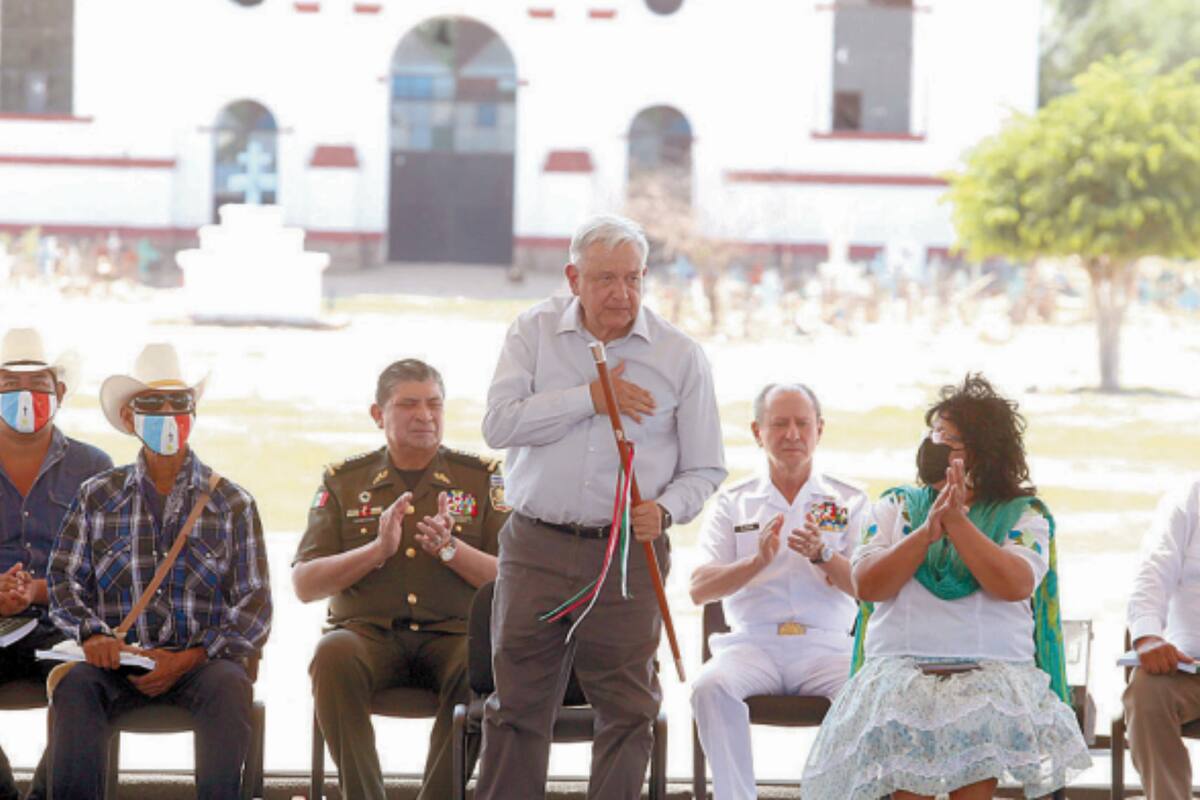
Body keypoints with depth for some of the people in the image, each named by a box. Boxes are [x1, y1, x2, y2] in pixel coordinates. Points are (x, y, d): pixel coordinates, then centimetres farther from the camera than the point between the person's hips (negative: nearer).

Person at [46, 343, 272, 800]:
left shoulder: (233, 504, 11)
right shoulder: (97, 497, 15)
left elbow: (254, 607, 5)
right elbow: (64, 581, 11)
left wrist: (188, 659, -11)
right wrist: (91, 634, -12)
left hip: (203, 661, -1)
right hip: (120, 658, 1)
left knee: (228, 685, -35)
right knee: (75, 683, -32)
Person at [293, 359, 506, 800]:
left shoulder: (480, 478, 11)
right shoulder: (345, 481, 13)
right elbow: (304, 585, 5)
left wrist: (449, 548, -13)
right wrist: (377, 550, -10)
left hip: (452, 634, 0)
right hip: (369, 632, 1)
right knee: (333, 654, -34)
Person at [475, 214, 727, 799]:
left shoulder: (680, 356, 4)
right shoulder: (534, 333, 5)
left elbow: (704, 469, 7)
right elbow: (498, 423, -8)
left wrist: (665, 509, -13)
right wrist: (589, 399, -12)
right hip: (536, 547, 1)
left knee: (627, 707, 0)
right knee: (517, 701, 4)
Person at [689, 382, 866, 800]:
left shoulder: (849, 501, 14)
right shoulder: (733, 502, 15)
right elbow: (699, 590, 3)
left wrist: (823, 555, -18)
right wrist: (758, 562, -15)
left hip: (826, 647, 0)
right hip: (751, 644, 0)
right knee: (711, 687, -32)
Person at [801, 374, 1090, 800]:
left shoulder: (1023, 514, 14)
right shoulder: (896, 506, 21)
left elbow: (1016, 585, -7)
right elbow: (867, 585, 5)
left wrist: (956, 521, -11)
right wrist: (927, 531, -7)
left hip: (993, 670, -1)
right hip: (900, 665, 1)